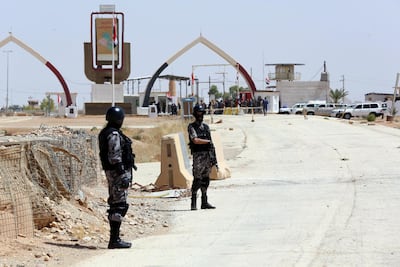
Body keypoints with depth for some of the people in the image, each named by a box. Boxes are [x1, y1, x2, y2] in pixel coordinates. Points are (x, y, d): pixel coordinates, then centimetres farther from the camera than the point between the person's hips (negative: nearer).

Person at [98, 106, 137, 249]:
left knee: (115, 204, 14)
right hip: (119, 172, -11)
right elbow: (115, 157, -21)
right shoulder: (114, 134, -16)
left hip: (111, 171, 11)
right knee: (119, 205, -9)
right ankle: (114, 240, -9)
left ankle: (114, 238, 18)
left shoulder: (105, 133, 15)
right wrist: (123, 176, -21)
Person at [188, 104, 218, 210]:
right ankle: (193, 203, -6)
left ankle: (204, 202, 10)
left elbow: (211, 144, 15)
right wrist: (207, 141, -8)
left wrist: (214, 158, 11)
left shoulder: (206, 127, 15)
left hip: (208, 155, 6)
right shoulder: (191, 127, -3)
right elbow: (195, 140, -18)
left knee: (205, 180, 7)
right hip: (198, 155, -6)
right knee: (197, 179, -9)